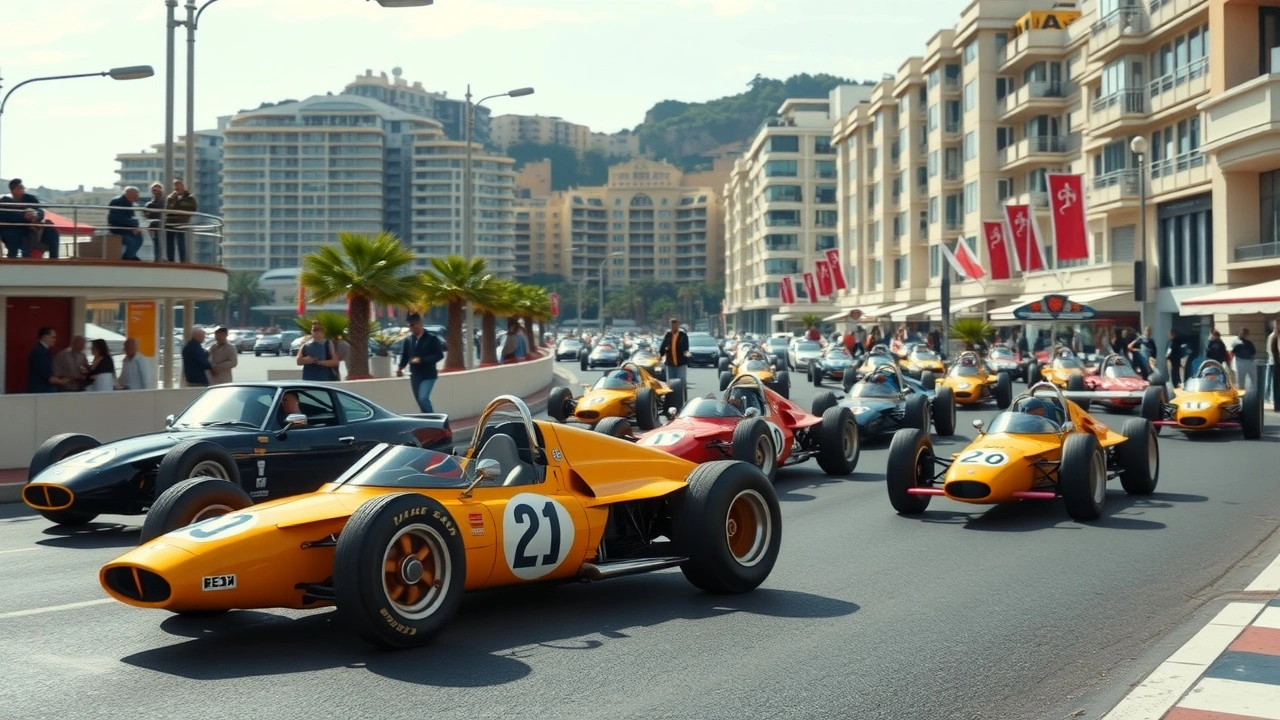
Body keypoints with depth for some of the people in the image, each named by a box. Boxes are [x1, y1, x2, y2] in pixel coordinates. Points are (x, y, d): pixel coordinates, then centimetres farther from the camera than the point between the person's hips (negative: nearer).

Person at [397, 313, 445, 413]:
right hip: (415, 376, 5)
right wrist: (401, 367, -5)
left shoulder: (431, 338, -8)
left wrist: (421, 360, -21)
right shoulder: (408, 339, 5)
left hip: (428, 376, -5)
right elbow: (405, 355, 14)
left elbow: (439, 355, -11)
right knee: (420, 401, 8)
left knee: (423, 398, -20)